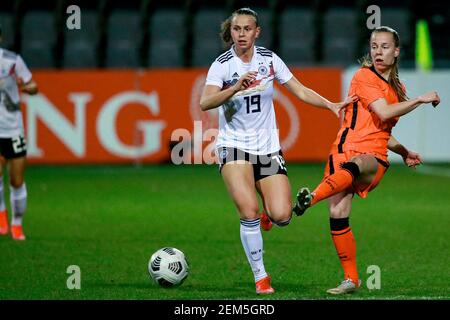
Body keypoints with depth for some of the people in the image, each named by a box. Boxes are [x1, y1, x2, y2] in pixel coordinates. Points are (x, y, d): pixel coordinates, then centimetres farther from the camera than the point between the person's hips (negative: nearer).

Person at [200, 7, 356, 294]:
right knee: (249, 212, -21)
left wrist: (331, 105, -5)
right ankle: (261, 276, -5)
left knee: (282, 216, -12)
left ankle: (268, 213, 27)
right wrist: (236, 88, -35)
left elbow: (301, 91, 8)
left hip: (268, 146, 2)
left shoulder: (269, 59, 2)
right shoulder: (222, 64, -7)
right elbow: (205, 103, -21)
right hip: (234, 144, -2)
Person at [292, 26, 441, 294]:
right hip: (347, 148, -2)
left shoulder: (398, 88, 24)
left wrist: (405, 153, 28)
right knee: (338, 214, -15)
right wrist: (420, 100, -5)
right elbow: (384, 113, -11)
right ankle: (351, 279, -2)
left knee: (353, 167, -37)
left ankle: (312, 198, -62)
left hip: (374, 159, 2)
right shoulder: (364, 77, 4)